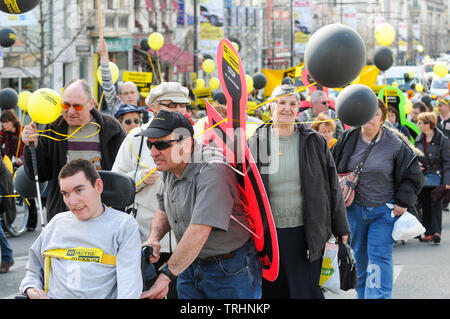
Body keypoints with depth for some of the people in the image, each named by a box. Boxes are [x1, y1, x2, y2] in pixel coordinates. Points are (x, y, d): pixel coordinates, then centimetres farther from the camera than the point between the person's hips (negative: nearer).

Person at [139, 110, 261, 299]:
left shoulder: (212, 171, -27)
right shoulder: (170, 166, 2)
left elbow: (200, 231, -33)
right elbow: (164, 210, 18)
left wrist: (166, 276, -34)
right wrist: (153, 239, -4)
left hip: (230, 269, -8)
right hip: (191, 264, 8)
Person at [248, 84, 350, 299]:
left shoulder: (314, 142, 3)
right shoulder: (256, 144, 3)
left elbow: (332, 187, 7)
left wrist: (340, 229, 6)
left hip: (305, 233, -1)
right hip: (268, 234, 1)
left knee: (306, 292, -1)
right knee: (272, 291, 6)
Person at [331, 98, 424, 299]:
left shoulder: (396, 144, -6)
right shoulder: (348, 139, 0)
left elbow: (413, 175, 2)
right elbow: (333, 169, 13)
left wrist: (403, 203, -6)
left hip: (384, 211, -3)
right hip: (354, 208, 3)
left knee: (379, 257, -9)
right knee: (359, 256, 13)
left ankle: (378, 295, -8)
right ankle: (362, 294, 28)